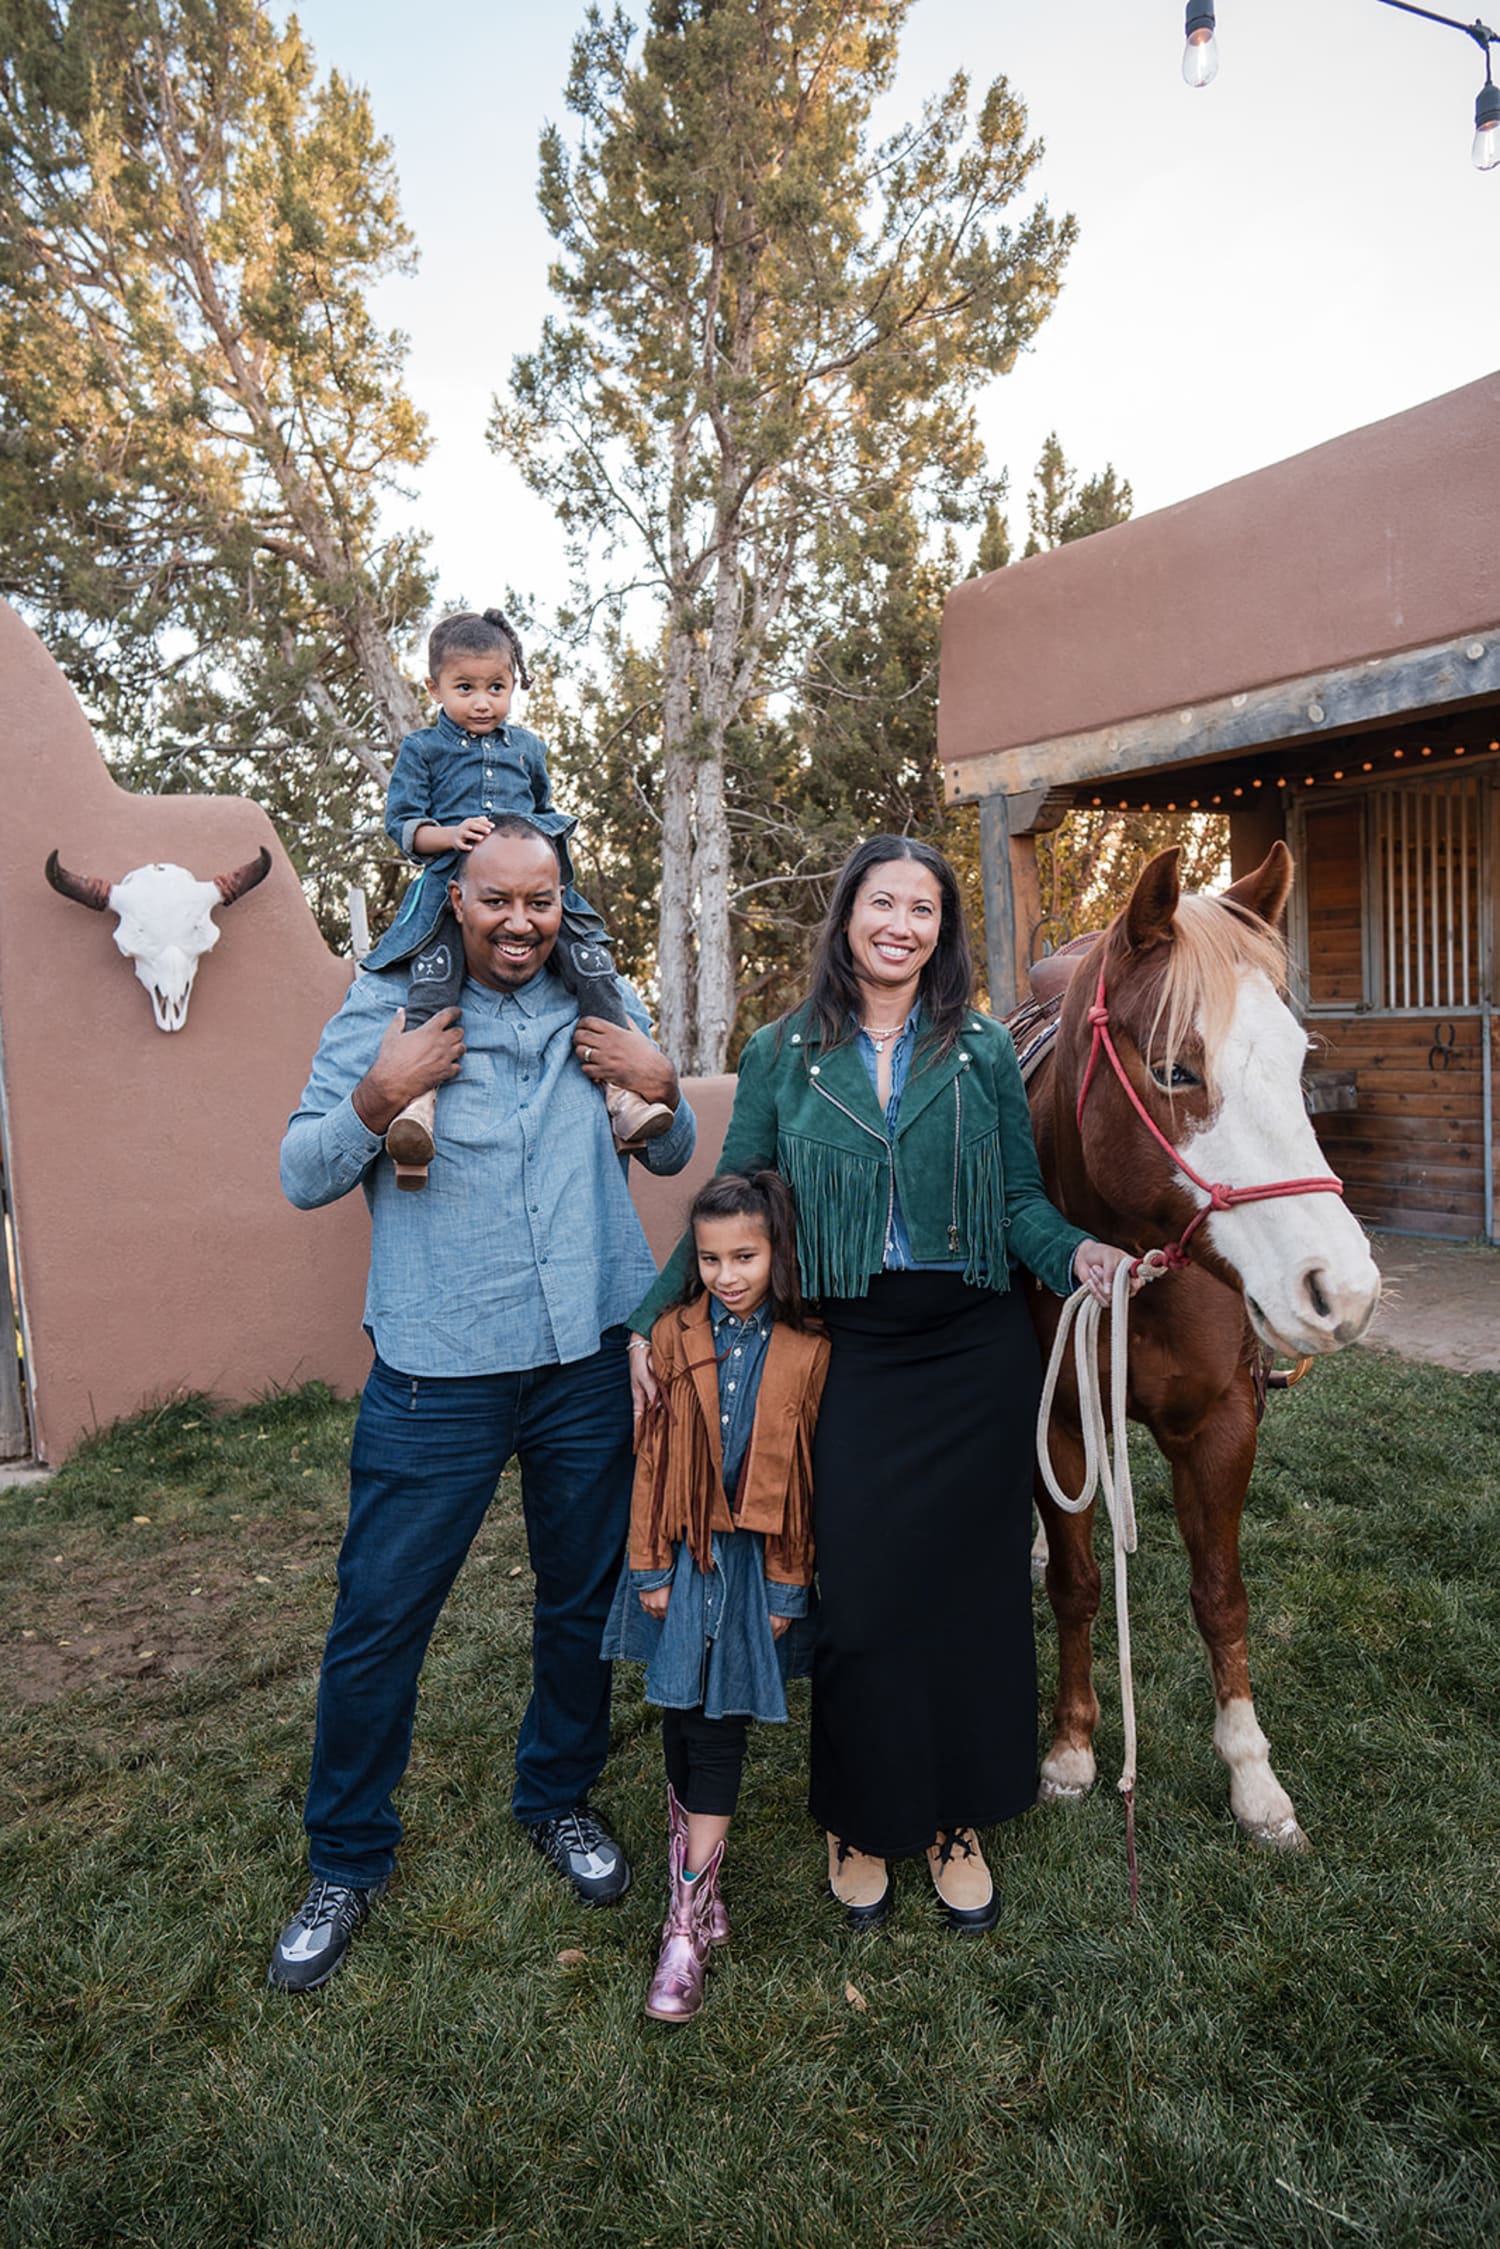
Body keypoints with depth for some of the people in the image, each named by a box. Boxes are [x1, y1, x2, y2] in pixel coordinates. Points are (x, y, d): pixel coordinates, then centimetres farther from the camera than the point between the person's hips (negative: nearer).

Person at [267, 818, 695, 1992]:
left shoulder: (601, 1006, 6)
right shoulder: (386, 1006, -4)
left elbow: (670, 1160, 13)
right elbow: (303, 1177, -5)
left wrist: (661, 1087, -8)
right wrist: (379, 1097, -22)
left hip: (592, 1357, 3)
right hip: (439, 1369, -2)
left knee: (584, 1598, 17)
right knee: (379, 1617, 7)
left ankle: (561, 1797, 43)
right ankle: (347, 1859, 31)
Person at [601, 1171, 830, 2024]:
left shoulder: (805, 1351, -9)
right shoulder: (674, 1337, -5)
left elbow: (804, 1478, -4)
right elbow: (654, 1458, 0)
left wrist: (787, 1587, -2)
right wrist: (651, 1566, 0)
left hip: (755, 1559, -1)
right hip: (685, 1551, 2)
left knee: (721, 1720, 2)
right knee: (682, 1713, 11)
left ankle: (690, 1917, 11)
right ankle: (696, 1856, 35)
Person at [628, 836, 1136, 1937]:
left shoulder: (985, 1051, 3)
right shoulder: (781, 1055, 2)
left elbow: (1021, 1198, 6)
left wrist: (1076, 1252, -14)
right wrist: (655, 1317, -4)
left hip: (977, 1352, 1)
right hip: (851, 1359, 0)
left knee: (972, 1588, 11)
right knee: (859, 1596, 5)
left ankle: (958, 1822, 34)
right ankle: (861, 1819, 32)